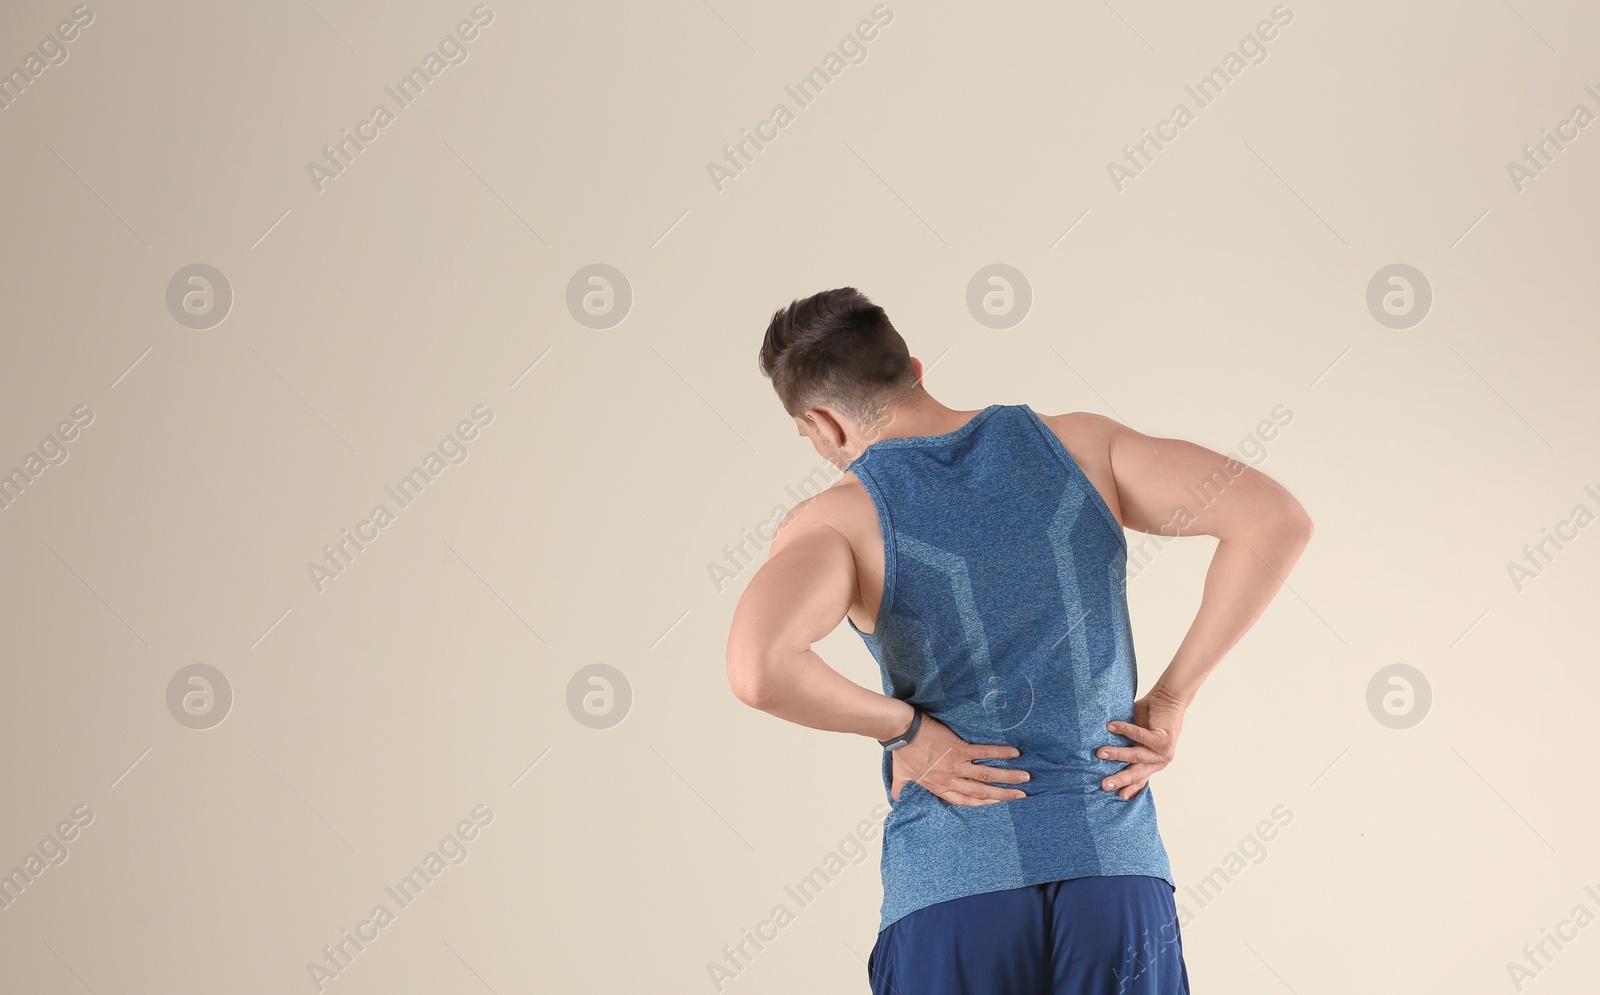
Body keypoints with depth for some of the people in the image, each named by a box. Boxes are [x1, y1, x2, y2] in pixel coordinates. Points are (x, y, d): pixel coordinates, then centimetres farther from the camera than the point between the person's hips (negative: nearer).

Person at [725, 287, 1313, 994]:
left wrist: (902, 726, -9)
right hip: (1117, 869, 3)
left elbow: (756, 668, -25)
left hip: (949, 891, -2)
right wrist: (1170, 700, 1)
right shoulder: (1078, 446, 5)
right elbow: (1279, 519, -1)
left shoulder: (842, 519, -5)